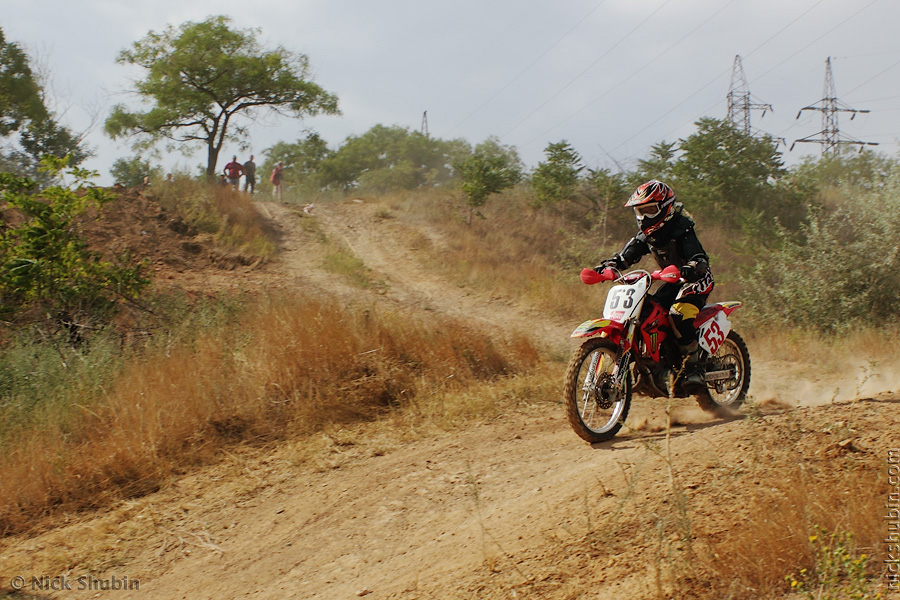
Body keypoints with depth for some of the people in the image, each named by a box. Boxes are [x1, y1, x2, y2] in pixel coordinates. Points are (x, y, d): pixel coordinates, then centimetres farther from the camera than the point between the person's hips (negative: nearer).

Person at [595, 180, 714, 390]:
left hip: (697, 279, -9)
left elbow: (701, 258, -31)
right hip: (674, 282, 9)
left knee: (679, 314, -33)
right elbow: (627, 256, 8)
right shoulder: (646, 235, 3)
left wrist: (691, 267, -53)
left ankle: (694, 367, -27)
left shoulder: (681, 230, -21)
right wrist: (608, 265, -11)